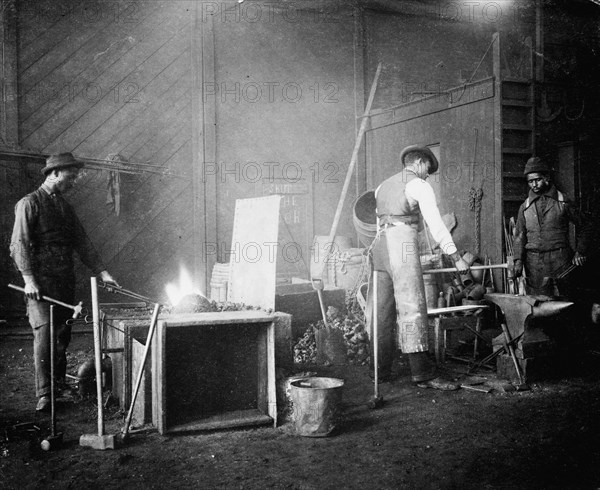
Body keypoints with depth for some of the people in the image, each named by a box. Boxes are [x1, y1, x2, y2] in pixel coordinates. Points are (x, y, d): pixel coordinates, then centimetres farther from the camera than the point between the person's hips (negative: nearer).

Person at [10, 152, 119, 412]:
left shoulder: (66, 207, 18)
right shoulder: (29, 203, -2)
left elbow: (82, 242, 17)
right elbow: (19, 243, -8)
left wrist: (102, 271, 9)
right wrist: (28, 279, -17)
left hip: (65, 278, 6)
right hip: (41, 279, -6)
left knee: (63, 333, 6)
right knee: (44, 331, -11)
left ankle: (60, 383, 18)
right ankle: (43, 394, -10)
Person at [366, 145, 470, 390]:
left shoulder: (383, 186, 24)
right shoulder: (419, 185, 2)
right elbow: (436, 224, -7)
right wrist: (456, 257, -9)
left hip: (379, 245, 7)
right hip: (403, 245, -7)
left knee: (380, 310, 7)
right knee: (412, 308, -9)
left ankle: (379, 371, 10)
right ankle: (423, 373, -9)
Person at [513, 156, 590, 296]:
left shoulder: (562, 202, 4)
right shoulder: (525, 207, 10)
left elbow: (583, 228, 11)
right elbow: (519, 236, 8)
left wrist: (580, 251, 1)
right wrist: (518, 259, -5)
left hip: (560, 260, -2)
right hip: (534, 262, 2)